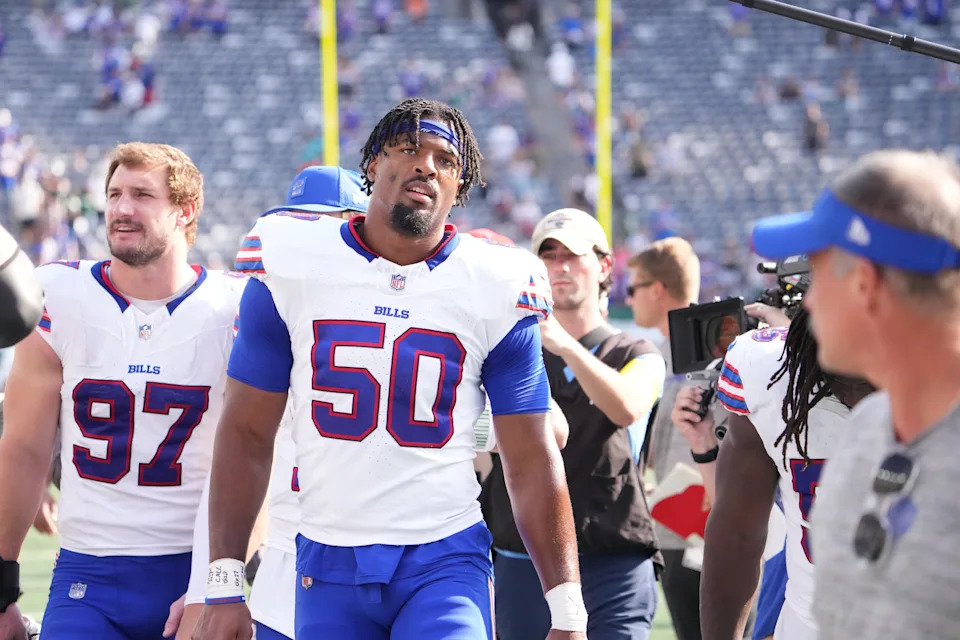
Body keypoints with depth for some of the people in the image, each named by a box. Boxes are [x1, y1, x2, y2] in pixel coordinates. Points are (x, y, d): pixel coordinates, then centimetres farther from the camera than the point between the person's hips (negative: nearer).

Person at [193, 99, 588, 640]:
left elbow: (532, 459, 4)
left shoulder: (496, 287, 1)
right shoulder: (293, 265, 2)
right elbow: (247, 433, 6)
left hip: (445, 563, -1)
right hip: (328, 566, 1)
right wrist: (224, 584, 0)